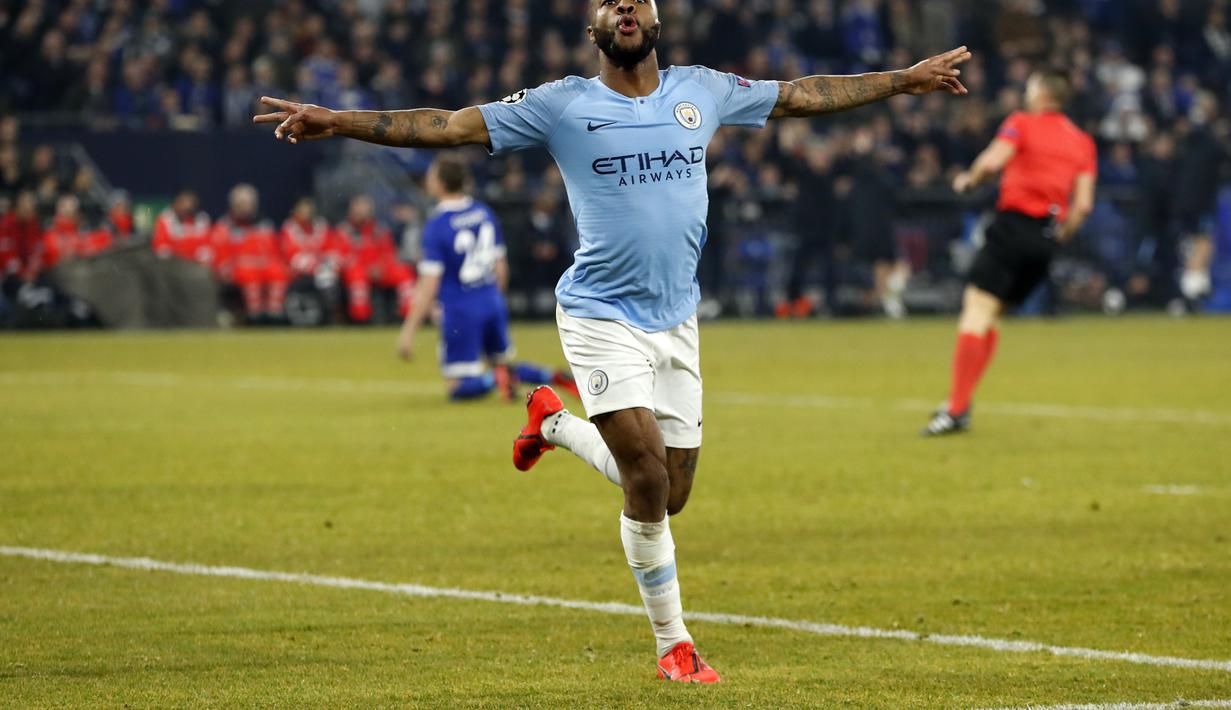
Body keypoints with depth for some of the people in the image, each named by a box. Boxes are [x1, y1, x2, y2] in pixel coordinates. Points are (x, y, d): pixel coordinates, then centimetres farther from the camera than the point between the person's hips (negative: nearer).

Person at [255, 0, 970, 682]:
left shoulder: (702, 91, 5)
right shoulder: (562, 105, -6)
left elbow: (805, 95, 15)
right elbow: (452, 125, -10)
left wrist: (906, 79, 17)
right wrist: (340, 122, -19)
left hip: (677, 320, 4)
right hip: (603, 317, -4)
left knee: (670, 496, 6)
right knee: (648, 482, -14)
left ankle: (556, 422, 32)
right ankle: (674, 644, 2)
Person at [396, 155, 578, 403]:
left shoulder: (436, 226, -13)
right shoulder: (485, 213, 5)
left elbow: (428, 286, -16)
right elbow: (500, 266, 12)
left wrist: (409, 331, -13)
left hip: (460, 310, -6)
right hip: (493, 303, 6)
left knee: (460, 388, 1)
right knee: (503, 362, 21)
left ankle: (496, 378, -27)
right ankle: (552, 377, -5)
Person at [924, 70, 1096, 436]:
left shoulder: (1022, 123, 1)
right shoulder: (1083, 142, 15)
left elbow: (991, 161, -15)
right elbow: (1083, 203, 7)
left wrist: (968, 180, 4)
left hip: (1014, 223, -6)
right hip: (1048, 235, 6)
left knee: (977, 308, -10)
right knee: (991, 315, 17)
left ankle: (957, 409, -20)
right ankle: (960, 402, 12)